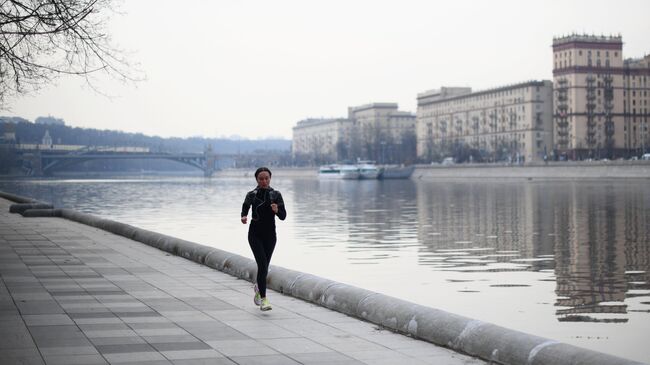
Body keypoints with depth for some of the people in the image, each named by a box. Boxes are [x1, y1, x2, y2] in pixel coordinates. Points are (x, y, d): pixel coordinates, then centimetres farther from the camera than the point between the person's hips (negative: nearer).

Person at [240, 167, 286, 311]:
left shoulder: (276, 195, -2)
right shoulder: (251, 195, -2)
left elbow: (283, 216, -4)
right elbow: (245, 207, 13)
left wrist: (277, 210, -26)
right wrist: (244, 217, -9)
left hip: (270, 234, 2)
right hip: (255, 234, -2)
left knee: (264, 266, 12)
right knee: (262, 264, -17)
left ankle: (258, 287, 44)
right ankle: (263, 299, -16)